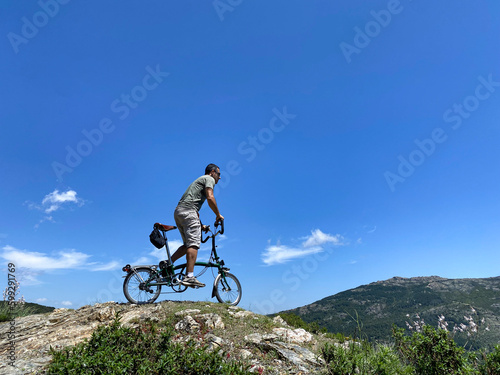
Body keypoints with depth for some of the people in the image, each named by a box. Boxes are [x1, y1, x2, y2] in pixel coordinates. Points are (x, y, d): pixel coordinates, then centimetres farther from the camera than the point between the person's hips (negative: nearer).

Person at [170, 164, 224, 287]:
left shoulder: (199, 180, 34)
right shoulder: (209, 179, 6)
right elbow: (210, 198, -11)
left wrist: (201, 225, 33)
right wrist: (218, 215, 0)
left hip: (178, 212, 10)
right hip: (188, 211, -10)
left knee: (188, 245, 12)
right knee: (193, 244, -15)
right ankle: (189, 277, -22)